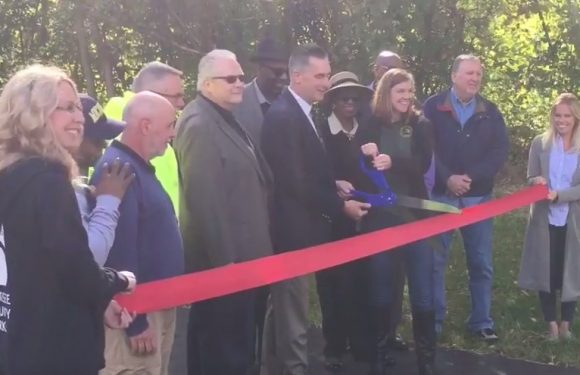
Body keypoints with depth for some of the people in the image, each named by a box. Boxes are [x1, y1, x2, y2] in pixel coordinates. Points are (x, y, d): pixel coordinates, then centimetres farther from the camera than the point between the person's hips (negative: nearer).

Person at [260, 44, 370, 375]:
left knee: (284, 310, 21)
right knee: (294, 319, 1)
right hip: (293, 231, -10)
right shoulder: (283, 116, -20)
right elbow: (296, 182, -24)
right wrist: (341, 206, -16)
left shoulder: (303, 112, 11)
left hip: (299, 228, 10)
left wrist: (334, 184, 2)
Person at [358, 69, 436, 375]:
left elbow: (423, 164, -12)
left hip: (413, 214, 0)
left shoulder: (420, 125, 3)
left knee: (422, 290, 2)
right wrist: (366, 156, -19)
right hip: (379, 217, 0)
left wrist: (393, 162, -29)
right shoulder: (371, 126, 3)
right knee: (379, 288, 9)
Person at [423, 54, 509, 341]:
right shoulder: (433, 107, -1)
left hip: (478, 196, 3)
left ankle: (482, 322, 18)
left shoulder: (490, 111, 7)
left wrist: (472, 177, -15)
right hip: (440, 194, -2)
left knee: (482, 263, 7)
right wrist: (447, 178, -18)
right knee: (435, 260, 3)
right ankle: (434, 320, 14)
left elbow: (501, 149, -2)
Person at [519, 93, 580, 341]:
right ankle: (551, 324, 15)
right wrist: (536, 182, -18)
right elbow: (531, 179, 4)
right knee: (545, 272, 4)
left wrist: (559, 194, -23)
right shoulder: (539, 143, 1)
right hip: (545, 218, 1)